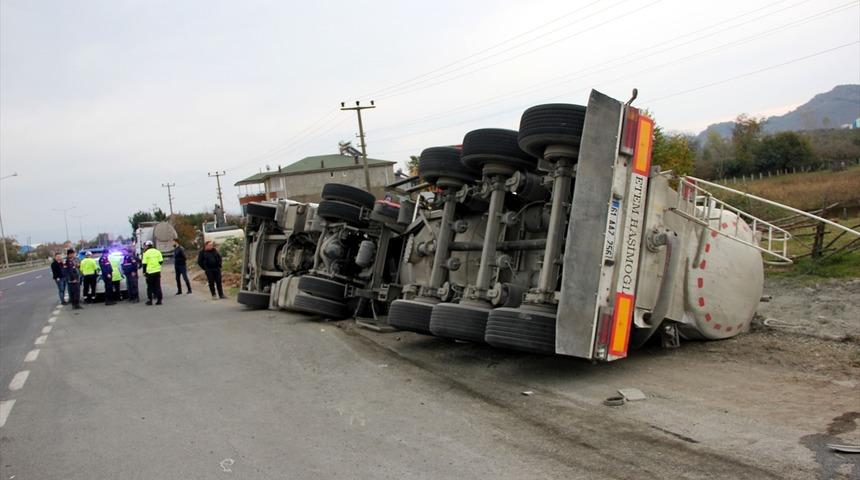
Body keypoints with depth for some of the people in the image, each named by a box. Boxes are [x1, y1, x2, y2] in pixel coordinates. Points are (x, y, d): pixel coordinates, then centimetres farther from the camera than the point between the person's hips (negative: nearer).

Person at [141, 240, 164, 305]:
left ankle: (149, 300, 11)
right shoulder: (157, 252, 3)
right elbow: (161, 261, 2)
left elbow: (144, 263, -7)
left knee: (150, 286, 8)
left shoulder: (146, 253, -6)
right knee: (158, 286, 6)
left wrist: (144, 271, 3)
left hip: (149, 271, -2)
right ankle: (159, 300, 3)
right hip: (157, 271, 3)